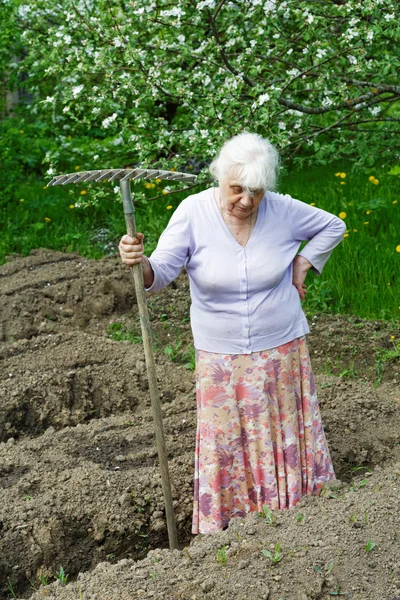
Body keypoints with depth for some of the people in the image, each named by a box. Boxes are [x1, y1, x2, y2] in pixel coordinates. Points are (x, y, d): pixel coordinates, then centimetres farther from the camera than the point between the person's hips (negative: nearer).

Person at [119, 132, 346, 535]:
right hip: (220, 356, -1)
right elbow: (162, 272, -20)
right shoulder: (193, 212, -13)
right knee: (223, 440, 5)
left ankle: (293, 509, 32)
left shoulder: (281, 210, -8)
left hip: (280, 350, 1)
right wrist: (139, 261, -41)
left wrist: (302, 266, 0)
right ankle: (222, 521, 23)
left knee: (286, 431, 13)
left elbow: (332, 226, 10)